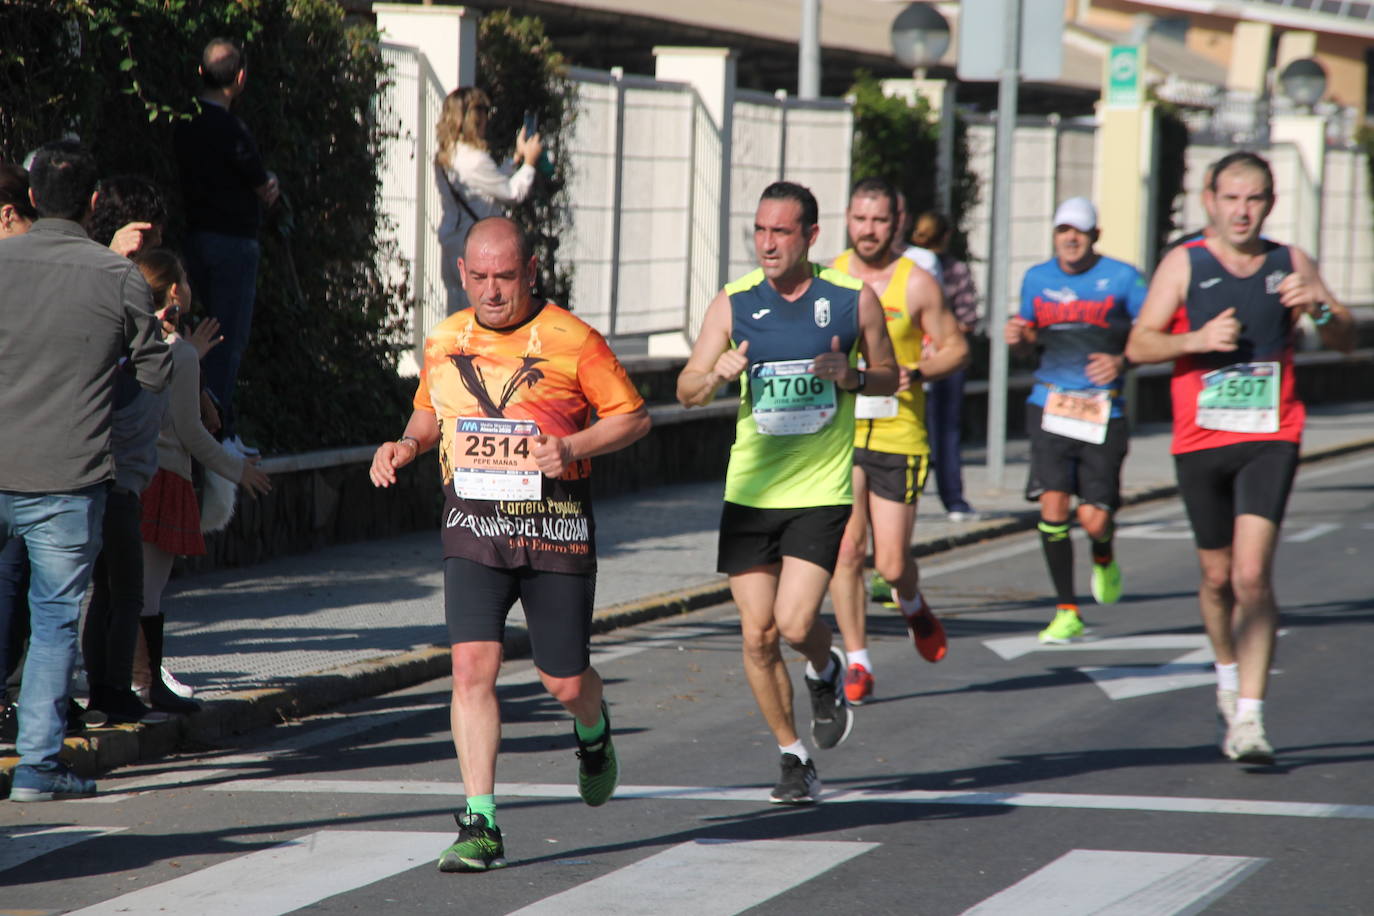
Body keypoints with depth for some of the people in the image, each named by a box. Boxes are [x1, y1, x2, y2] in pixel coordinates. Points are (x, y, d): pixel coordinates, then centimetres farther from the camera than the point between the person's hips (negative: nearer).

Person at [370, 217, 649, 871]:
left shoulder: (571, 340, -6)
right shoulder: (444, 342, 6)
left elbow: (632, 417, -1)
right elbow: (430, 411, 23)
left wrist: (572, 448, -17)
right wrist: (407, 444, 2)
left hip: (556, 529, -2)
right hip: (473, 529, 2)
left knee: (565, 682, 4)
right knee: (472, 665, -14)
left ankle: (592, 730, 43)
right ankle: (481, 826, -11)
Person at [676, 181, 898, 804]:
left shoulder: (853, 299, -3)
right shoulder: (733, 304, -1)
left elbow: (888, 375, 10)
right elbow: (686, 390, 0)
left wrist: (852, 377, -13)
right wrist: (716, 375, -23)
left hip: (821, 491, -2)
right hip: (750, 491, 2)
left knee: (795, 623, -15)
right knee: (758, 636, 1)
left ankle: (827, 674, 22)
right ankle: (794, 759, 18)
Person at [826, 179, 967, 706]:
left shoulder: (916, 283, -2)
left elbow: (955, 348, 4)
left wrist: (916, 372, -14)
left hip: (898, 437, -1)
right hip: (838, 432, 1)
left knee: (891, 563, -1)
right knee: (846, 550, -9)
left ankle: (913, 606, 35)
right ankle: (857, 665, 2)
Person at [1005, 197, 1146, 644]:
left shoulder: (1122, 278, 0)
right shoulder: (1036, 279, 10)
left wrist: (1122, 360, -12)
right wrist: (1019, 335, -1)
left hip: (1104, 412, -2)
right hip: (1050, 406, 2)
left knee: (1094, 519, -5)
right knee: (1053, 504, -12)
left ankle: (1104, 558, 34)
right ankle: (1067, 612, 1)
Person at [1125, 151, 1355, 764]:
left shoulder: (1289, 265, 6)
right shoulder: (1184, 265, 1)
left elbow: (1347, 340, 8)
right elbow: (1139, 345, -2)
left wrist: (1318, 309, -13)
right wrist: (1198, 339, -19)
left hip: (1270, 439, -1)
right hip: (1201, 440, 1)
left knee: (1252, 575, -15)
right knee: (1217, 578, 12)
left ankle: (1248, 719, -17)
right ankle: (1229, 678, 40)